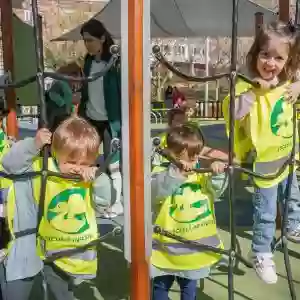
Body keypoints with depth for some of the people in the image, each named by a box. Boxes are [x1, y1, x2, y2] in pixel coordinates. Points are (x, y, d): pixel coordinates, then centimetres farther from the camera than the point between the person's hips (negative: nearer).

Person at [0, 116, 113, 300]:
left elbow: (103, 203, -15)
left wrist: (98, 178, -30)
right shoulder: (43, 168, -16)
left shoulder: (91, 177, -10)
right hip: (47, 252, -2)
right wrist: (33, 145, -31)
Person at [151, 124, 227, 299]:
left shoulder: (201, 177, 0)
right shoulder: (162, 178, -17)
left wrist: (217, 173, -29)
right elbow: (158, 190, -36)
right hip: (167, 247, -3)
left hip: (195, 248, 4)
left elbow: (217, 189, -11)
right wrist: (177, 174, -50)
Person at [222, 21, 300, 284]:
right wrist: (253, 91, -41)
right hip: (264, 161, -6)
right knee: (266, 214, 6)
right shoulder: (248, 86, -24)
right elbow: (232, 114, -37)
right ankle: (261, 254, 28)